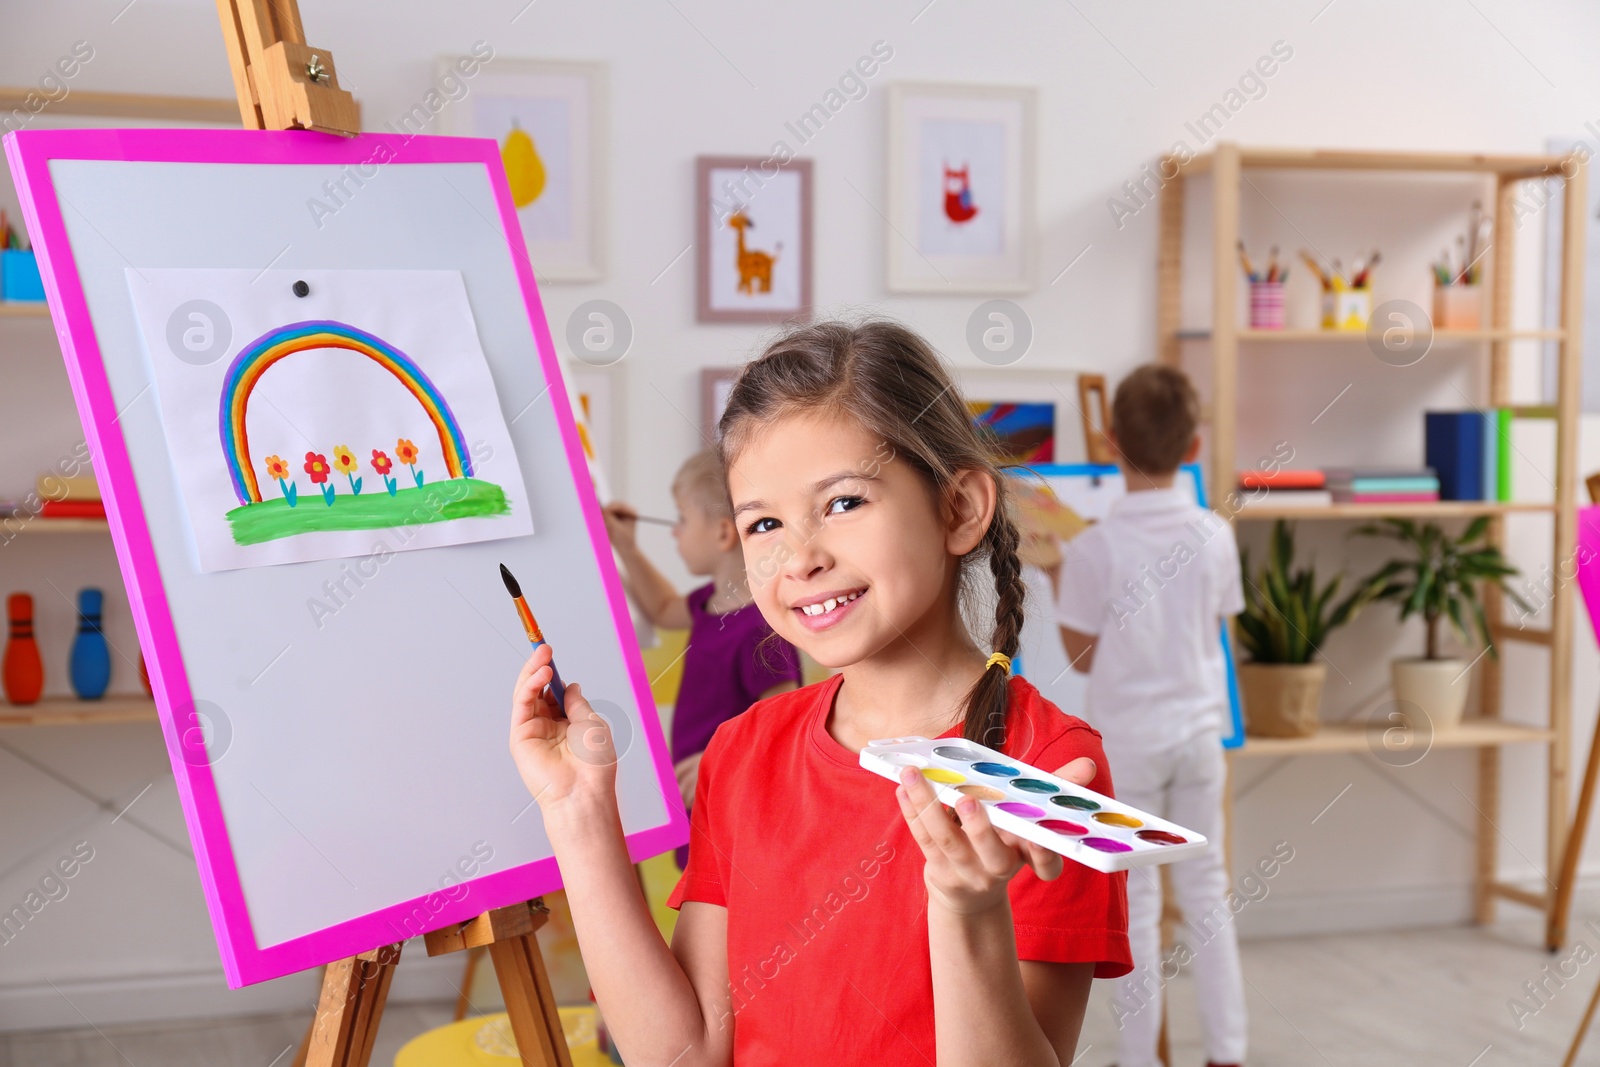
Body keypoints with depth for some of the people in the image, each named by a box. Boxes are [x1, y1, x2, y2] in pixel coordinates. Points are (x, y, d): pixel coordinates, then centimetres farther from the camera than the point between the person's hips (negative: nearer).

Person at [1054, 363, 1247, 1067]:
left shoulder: (1094, 548, -17)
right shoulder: (1215, 536, -6)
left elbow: (1083, 656, -8)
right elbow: (1218, 630, 7)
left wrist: (1057, 579, 3)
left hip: (1127, 739, -3)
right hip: (1199, 731, 3)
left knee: (1136, 903, 7)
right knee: (1207, 892, 14)